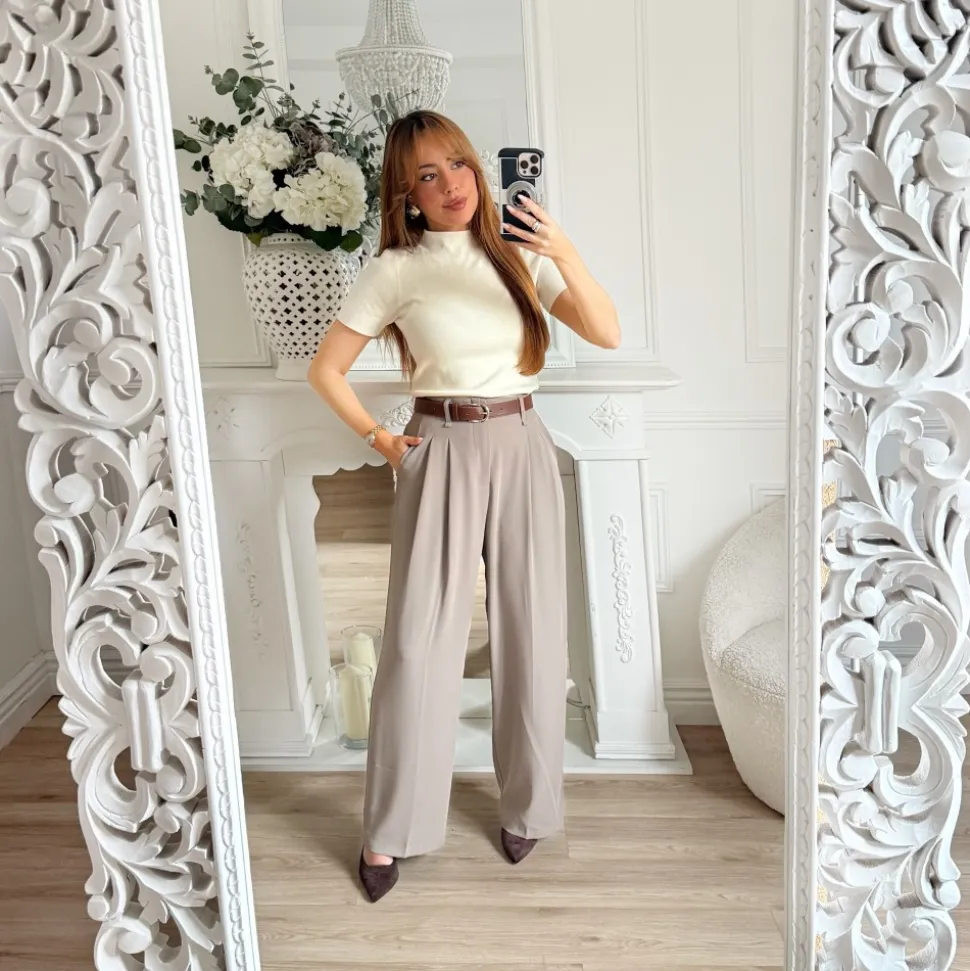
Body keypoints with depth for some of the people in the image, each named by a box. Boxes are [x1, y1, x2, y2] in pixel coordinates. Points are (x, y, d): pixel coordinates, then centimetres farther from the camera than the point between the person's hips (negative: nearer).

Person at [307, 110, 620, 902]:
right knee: (419, 641, -1)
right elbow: (326, 369, 3)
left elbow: (607, 334, -6)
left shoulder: (519, 253, 4)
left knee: (530, 634, 8)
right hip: (444, 456, -2)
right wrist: (379, 440, 1)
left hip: (523, 449, 3)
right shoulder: (396, 270, -3)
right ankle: (391, 830, 14)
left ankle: (528, 808, 26)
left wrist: (564, 254, -20)